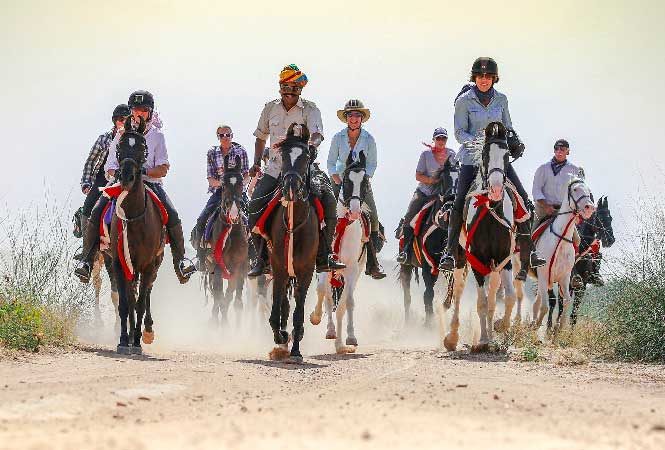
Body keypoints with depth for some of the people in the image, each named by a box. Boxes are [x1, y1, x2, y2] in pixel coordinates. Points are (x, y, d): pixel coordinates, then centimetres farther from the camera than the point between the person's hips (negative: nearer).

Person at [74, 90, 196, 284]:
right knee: (96, 213, -22)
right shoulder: (122, 135, 8)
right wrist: (115, 174, -19)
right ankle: (87, 259, -14)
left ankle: (180, 259, -8)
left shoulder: (157, 135, 5)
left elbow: (163, 170, -1)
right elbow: (111, 165, 5)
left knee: (173, 215, -23)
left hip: (151, 183, -1)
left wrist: (144, 171, -20)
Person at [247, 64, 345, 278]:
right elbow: (261, 136, 22)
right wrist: (256, 162, 14)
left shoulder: (309, 109, -2)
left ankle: (324, 257, -11)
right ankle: (261, 258, -9)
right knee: (256, 205, -19)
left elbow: (317, 132, -19)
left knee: (328, 201, -21)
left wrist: (312, 144, -42)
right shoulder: (271, 108, 8)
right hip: (275, 170, 2)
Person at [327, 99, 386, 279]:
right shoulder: (338, 138, -2)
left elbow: (372, 164, 2)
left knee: (372, 218, -14)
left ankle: (372, 264, -14)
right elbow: (331, 162, 3)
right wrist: (337, 180, -12)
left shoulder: (369, 139, -3)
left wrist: (364, 179, -14)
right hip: (341, 181, 0)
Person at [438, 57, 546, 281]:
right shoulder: (464, 101, -1)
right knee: (460, 202, -16)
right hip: (472, 158, -3)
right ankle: (449, 251, -9)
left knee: (522, 197, -7)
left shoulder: (501, 100, 9)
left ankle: (528, 253, -3)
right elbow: (459, 132, -3)